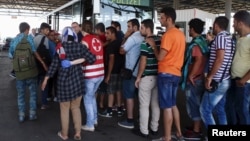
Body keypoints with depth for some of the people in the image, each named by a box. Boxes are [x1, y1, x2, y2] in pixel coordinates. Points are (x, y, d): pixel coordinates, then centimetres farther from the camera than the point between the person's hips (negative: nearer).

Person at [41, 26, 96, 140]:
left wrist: (46, 79, 6)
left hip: (64, 80, -1)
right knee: (76, 108, 16)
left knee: (64, 109, 12)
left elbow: (54, 65, -3)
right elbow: (92, 58, -7)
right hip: (78, 80, 2)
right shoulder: (80, 46, -2)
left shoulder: (60, 48, -4)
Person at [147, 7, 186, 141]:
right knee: (173, 104, 18)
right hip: (176, 73, 9)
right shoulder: (180, 34, 12)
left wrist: (153, 45, -3)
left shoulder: (168, 34, -15)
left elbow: (160, 57, -17)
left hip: (166, 74, -9)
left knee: (167, 106, -2)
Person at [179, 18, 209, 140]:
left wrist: (191, 75, -22)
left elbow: (198, 60, -28)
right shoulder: (203, 42, 12)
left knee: (193, 104, -1)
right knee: (198, 104, 17)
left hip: (194, 79, -9)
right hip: (201, 77, 9)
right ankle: (198, 127, 28)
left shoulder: (195, 44, -16)